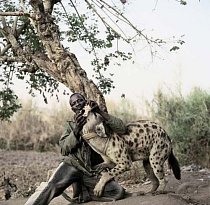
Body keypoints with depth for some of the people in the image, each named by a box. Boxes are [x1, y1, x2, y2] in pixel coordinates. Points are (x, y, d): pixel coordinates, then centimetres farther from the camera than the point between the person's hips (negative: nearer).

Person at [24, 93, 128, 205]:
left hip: (93, 171, 1)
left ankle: (82, 193, -1)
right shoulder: (70, 125, 17)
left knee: (119, 192, -19)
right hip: (72, 165, -1)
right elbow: (64, 148, 3)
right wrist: (76, 131, -13)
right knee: (51, 188, -29)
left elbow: (122, 129, -7)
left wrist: (100, 111, -15)